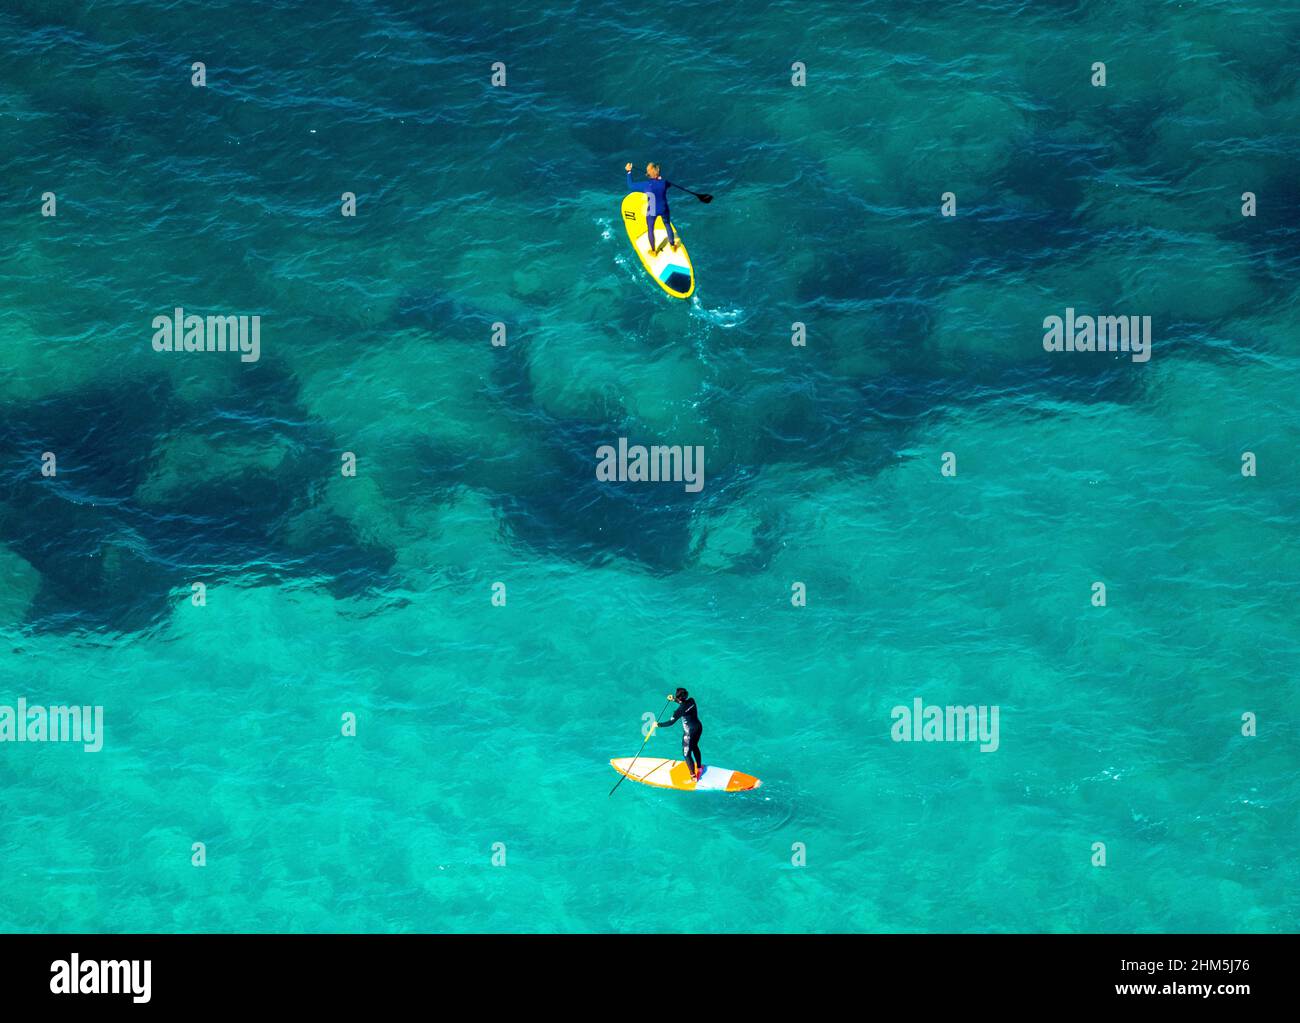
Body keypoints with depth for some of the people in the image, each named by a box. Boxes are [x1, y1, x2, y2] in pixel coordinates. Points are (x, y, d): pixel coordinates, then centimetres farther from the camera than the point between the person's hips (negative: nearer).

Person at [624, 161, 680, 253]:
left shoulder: (646, 185, -24)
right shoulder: (664, 182, -15)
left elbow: (630, 185, -14)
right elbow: (670, 184, 12)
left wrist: (629, 172, -6)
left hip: (652, 211, -3)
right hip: (664, 210, 3)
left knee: (650, 230, 21)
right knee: (668, 226, 28)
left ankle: (653, 251, 35)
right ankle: (673, 245, 44)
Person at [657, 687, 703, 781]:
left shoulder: (681, 710, -25)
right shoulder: (691, 701, -6)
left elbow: (671, 722, -20)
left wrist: (659, 724, -8)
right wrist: (674, 700, 19)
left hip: (689, 733, -8)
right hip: (699, 728, 8)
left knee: (686, 754, 6)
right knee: (694, 747, 32)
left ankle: (694, 776, 10)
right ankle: (699, 767, 49)